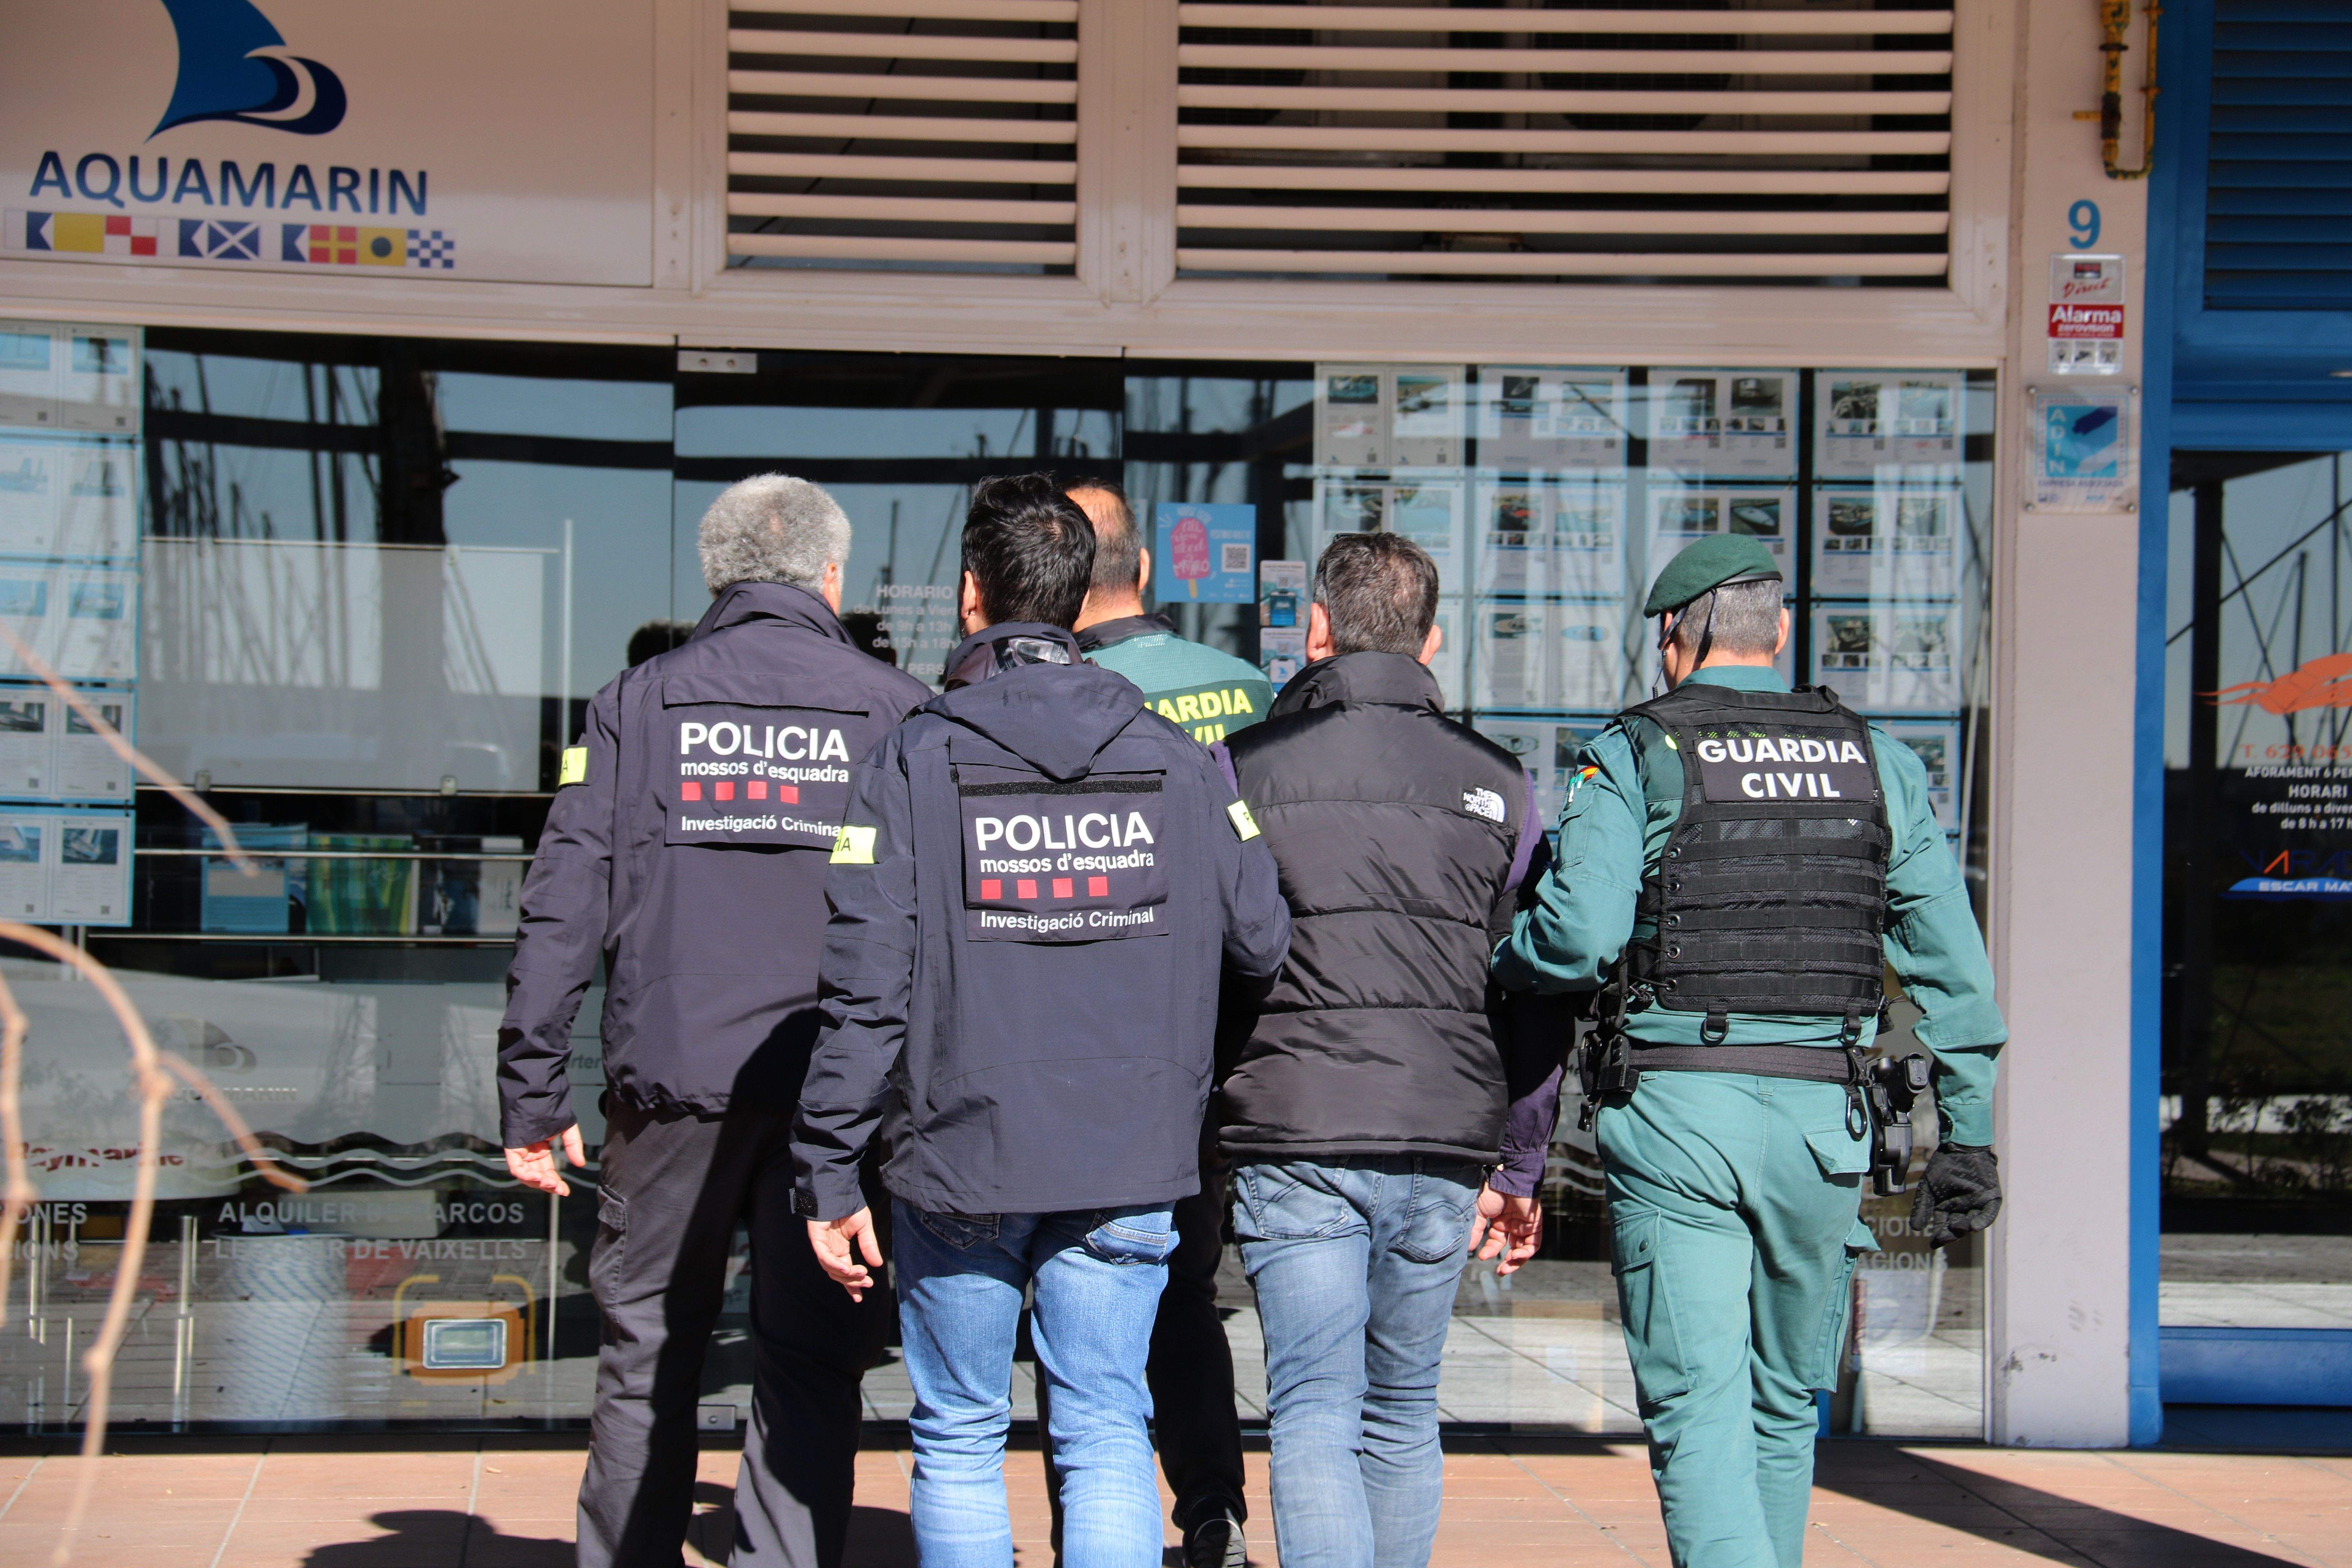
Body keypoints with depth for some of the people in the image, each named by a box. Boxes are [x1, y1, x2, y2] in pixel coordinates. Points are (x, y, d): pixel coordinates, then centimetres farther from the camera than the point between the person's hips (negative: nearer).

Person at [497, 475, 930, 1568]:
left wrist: (533, 1094, 4)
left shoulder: (637, 704, 7)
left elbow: (564, 904, 2)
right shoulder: (895, 711, 5)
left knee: (647, 1355, 13)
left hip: (674, 1078, 1)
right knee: (810, 1372, 5)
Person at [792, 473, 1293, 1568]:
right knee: (1107, 1438, 8)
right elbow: (1264, 943, 3)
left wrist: (830, 1175, -4)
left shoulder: (912, 762, -6)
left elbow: (864, 986, -9)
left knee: (959, 1442, 12)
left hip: (960, 1162, -2)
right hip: (1131, 1168, 2)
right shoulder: (1177, 761, 2)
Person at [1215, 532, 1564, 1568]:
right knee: (1404, 1412, 17)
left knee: (1314, 1413, -1)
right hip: (1446, 1148, 3)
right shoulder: (1496, 784, 8)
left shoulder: (1242, 768, 1)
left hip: (1294, 1143, -3)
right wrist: (1520, 1170, 17)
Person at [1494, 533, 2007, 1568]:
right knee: (1784, 1409, 18)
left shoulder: (1634, 755, -1)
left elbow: (1577, 939, -13)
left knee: (1699, 1417, -3)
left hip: (1675, 1105, -3)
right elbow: (1953, 966, 7)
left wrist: (1498, 958, 9)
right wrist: (1967, 1136, 11)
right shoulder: (1876, 762, 10)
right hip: (1823, 1115, 4)